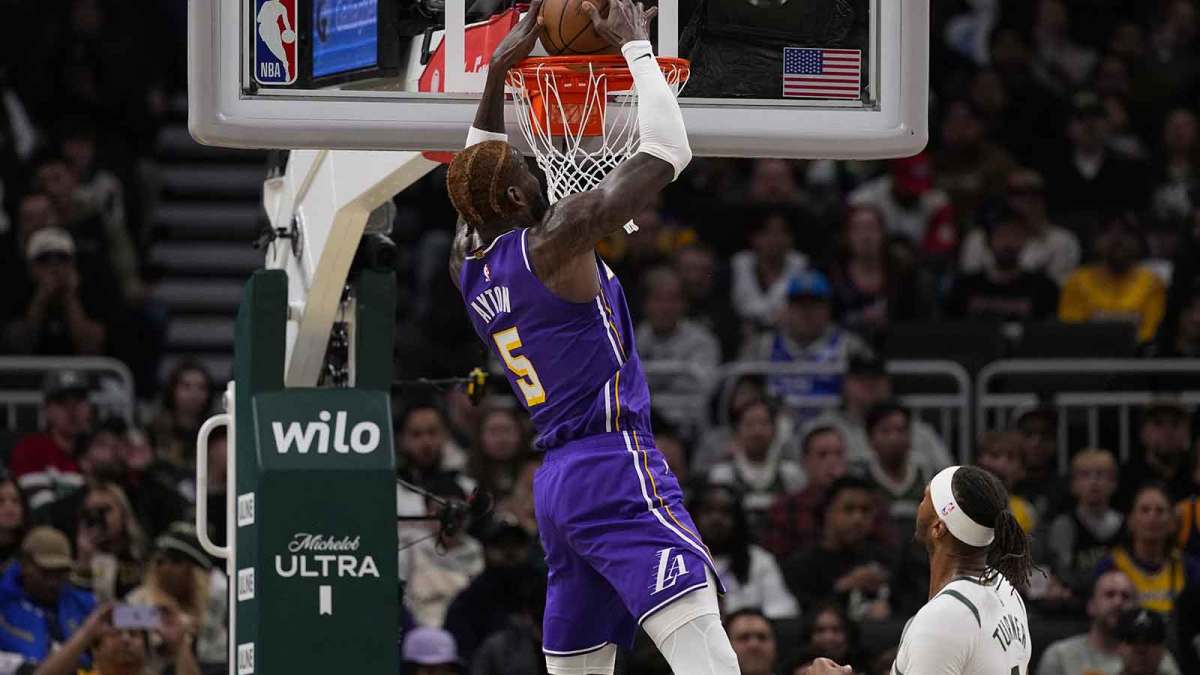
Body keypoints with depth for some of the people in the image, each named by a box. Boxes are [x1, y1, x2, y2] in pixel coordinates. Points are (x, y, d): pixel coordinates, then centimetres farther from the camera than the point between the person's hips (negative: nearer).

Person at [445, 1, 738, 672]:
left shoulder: (467, 264, 12)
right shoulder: (555, 238, -10)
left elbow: (477, 176, 34)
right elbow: (670, 150, -8)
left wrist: (499, 72, 30)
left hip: (554, 482, 9)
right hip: (615, 466, -9)